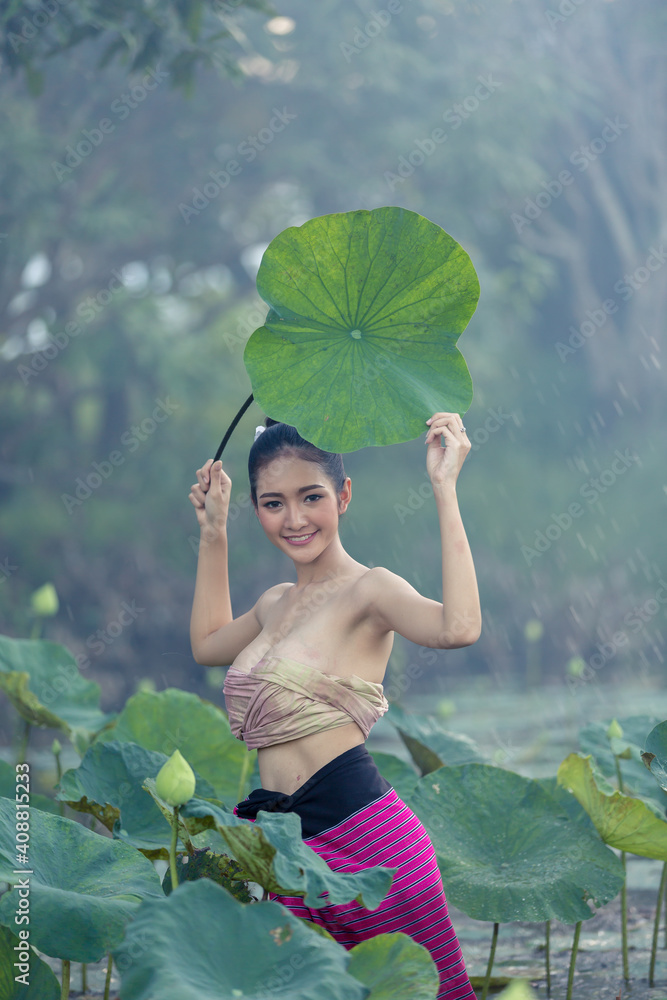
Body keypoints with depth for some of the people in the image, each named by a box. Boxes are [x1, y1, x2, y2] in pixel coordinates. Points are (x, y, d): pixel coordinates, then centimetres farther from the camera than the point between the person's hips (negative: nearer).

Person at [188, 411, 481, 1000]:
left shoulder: (368, 588, -6)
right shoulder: (278, 603, 18)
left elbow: (457, 628, -29)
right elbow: (208, 643, 40)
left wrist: (444, 488, -25)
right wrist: (213, 531, 34)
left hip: (362, 836, -7)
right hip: (288, 852, 7)